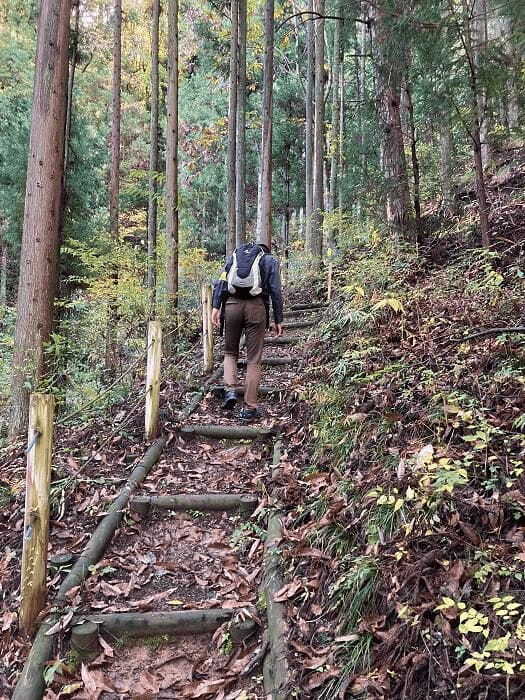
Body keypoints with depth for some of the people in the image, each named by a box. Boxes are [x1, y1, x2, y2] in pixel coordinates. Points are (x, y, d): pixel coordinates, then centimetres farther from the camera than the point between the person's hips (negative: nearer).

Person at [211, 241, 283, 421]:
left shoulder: (234, 255, 23)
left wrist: (216, 307, 1)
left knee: (230, 353, 20)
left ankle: (230, 390, -2)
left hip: (232, 305, 2)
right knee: (253, 360, 5)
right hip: (256, 306, -2)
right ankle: (249, 408, 6)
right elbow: (276, 291, 6)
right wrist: (278, 320, 7)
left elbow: (221, 282, 7)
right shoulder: (270, 260, 16)